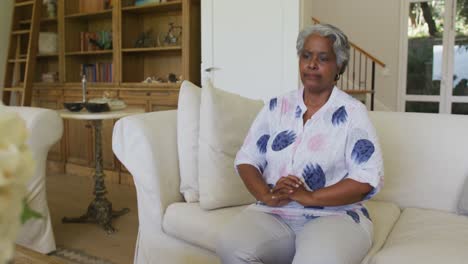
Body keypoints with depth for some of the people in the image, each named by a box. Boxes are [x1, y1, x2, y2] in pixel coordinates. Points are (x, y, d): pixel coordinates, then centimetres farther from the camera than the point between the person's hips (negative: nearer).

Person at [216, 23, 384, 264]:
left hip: (335, 215, -2)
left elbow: (368, 179, -8)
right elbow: (246, 159, 6)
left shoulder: (352, 112, -1)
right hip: (273, 214, 3)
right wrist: (267, 196, -14)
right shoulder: (275, 107, 9)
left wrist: (310, 197, -19)